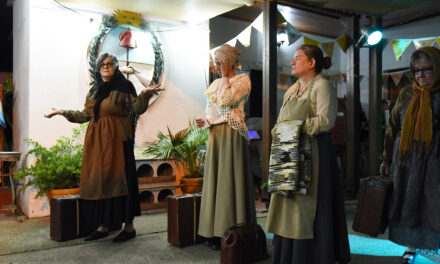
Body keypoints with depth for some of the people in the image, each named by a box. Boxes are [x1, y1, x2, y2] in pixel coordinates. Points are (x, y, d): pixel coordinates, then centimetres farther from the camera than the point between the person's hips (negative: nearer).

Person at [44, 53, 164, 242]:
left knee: (119, 177, -8)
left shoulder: (124, 87, 4)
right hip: (96, 140, 6)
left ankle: (129, 226, -1)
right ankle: (102, 225, 12)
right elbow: (85, 115, 21)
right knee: (97, 179, 3)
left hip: (117, 138, -6)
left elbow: (137, 108, -5)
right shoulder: (94, 90, 19)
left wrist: (146, 94, -20)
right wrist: (62, 112, 23)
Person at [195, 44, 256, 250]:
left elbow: (225, 100, -17)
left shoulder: (242, 79, -2)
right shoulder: (215, 83, 19)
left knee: (230, 180, -5)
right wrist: (205, 121, 4)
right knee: (214, 180, 8)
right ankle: (215, 232, 17)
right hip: (214, 135, 7)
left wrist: (225, 76, -7)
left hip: (232, 134, -7)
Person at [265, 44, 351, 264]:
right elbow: (281, 120, 20)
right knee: (289, 205, 7)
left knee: (308, 206, -3)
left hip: (313, 153, -7)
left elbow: (326, 120, -15)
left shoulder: (321, 85, -3)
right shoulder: (291, 90, 20)